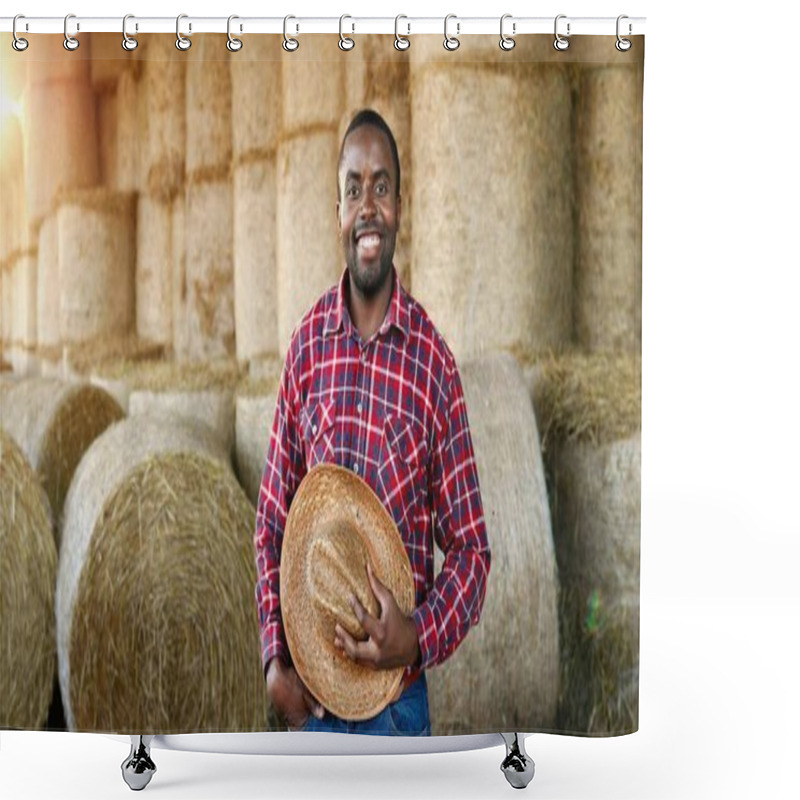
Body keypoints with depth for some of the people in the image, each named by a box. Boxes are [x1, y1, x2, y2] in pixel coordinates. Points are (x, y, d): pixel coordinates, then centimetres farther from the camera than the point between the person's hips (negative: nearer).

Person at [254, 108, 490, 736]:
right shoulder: (307, 343, -1)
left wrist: (418, 638, -20)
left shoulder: (433, 358, -9)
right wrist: (275, 658, -5)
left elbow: (470, 548, -5)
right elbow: (272, 520, 4)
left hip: (398, 698, -2)